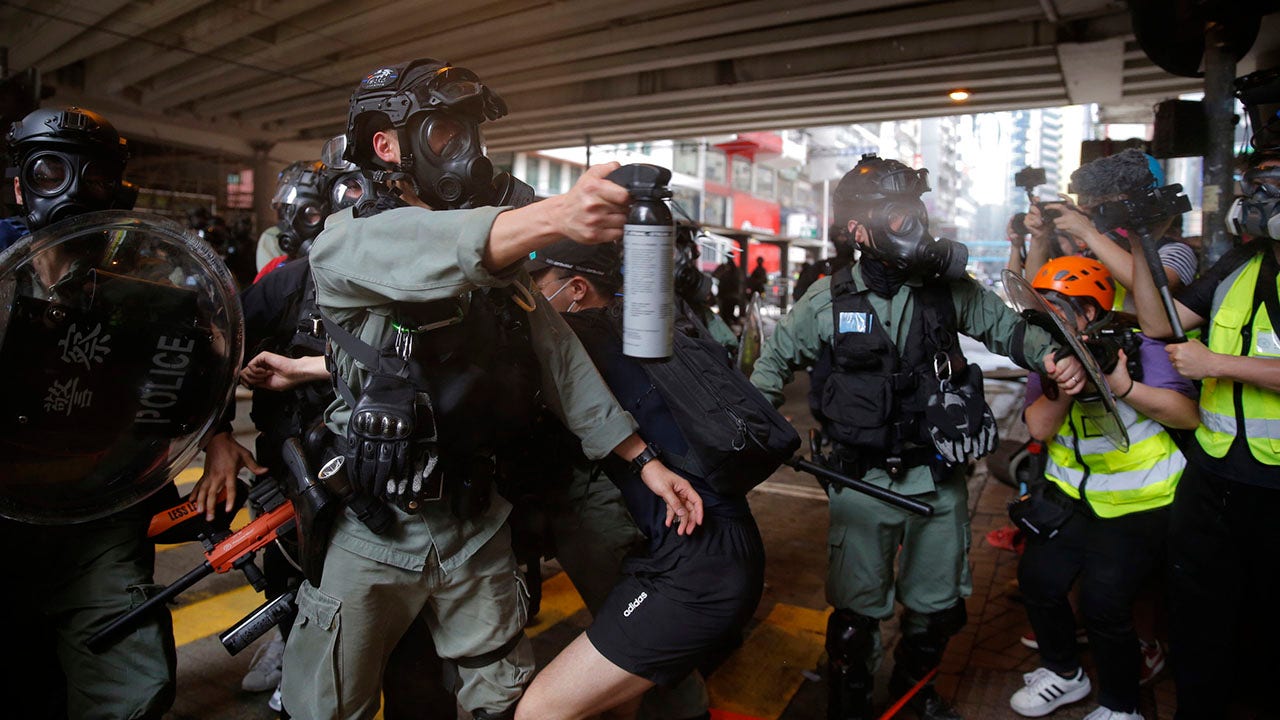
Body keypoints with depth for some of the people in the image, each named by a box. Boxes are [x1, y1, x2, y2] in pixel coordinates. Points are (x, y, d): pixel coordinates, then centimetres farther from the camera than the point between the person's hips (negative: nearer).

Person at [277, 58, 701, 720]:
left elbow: (558, 356, 1)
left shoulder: (496, 256, 6)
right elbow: (426, 254, -33)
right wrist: (555, 214, -51)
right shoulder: (345, 240, -10)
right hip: (372, 533, -4)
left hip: (475, 528, 4)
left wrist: (643, 459, -5)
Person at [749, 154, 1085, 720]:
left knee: (937, 604, 19)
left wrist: (1053, 355, -10)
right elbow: (776, 359, 7)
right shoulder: (828, 300, -6)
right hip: (863, 481, -3)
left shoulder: (948, 287, -2)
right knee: (857, 609, 6)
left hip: (938, 477, 3)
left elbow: (1009, 329, 10)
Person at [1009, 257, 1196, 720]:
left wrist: (1125, 387, -30)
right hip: (1074, 494, 5)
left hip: (1140, 504, -5)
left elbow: (1189, 416, -19)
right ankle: (1064, 674, 23)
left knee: (1103, 602, -15)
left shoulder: (1134, 347, -11)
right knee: (1037, 578, -6)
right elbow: (1038, 429, -10)